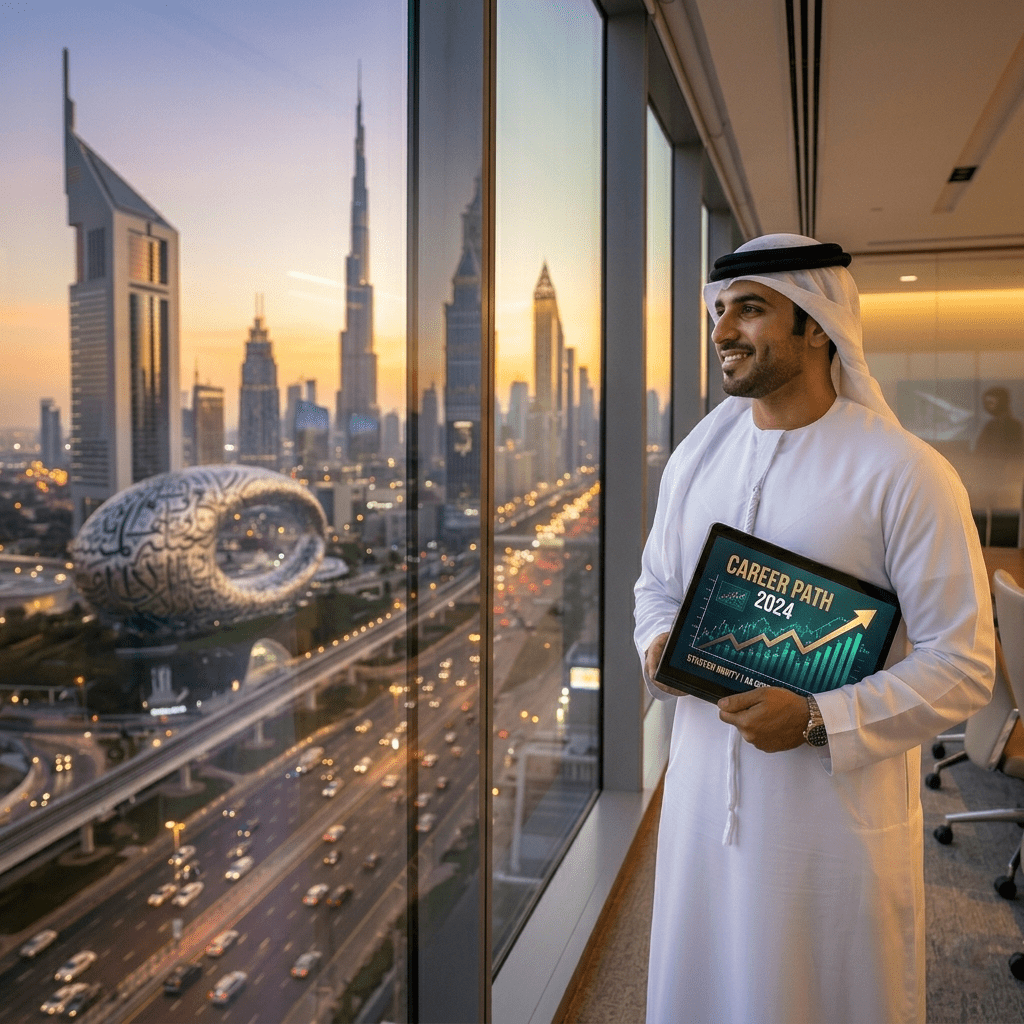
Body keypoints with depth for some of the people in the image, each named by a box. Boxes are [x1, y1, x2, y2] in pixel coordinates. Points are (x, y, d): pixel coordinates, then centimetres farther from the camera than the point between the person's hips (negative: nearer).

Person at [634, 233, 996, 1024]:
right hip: (704, 792, 5)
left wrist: (816, 721, -24)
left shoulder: (904, 472, -15)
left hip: (840, 813, -4)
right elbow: (656, 586, 15)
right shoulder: (696, 455, 4)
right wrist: (658, 647, -8)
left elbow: (962, 664, -14)